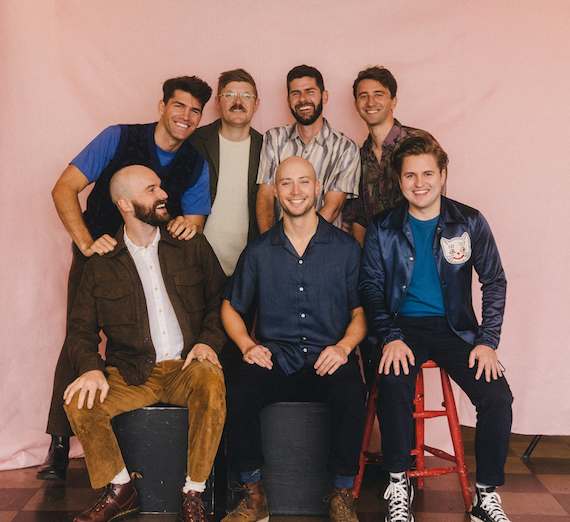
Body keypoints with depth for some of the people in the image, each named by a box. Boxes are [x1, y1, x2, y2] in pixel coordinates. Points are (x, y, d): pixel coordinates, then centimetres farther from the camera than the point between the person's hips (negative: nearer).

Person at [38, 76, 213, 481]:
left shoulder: (196, 165, 1)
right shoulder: (119, 139, -8)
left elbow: (195, 224, 3)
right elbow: (64, 189, -13)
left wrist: (189, 225, -23)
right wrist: (86, 242, -26)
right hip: (97, 252, -2)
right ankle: (59, 444, 2)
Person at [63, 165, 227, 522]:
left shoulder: (193, 246, 9)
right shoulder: (101, 263, 6)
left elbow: (221, 301, 10)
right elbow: (81, 330, 6)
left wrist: (208, 341, -9)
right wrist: (91, 368, -14)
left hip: (186, 367, -1)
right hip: (131, 373, 1)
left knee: (212, 383, -34)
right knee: (80, 403, -23)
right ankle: (120, 491, 0)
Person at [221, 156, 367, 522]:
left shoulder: (346, 248, 8)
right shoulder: (258, 252, 11)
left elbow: (362, 310, 9)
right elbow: (231, 308, 17)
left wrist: (344, 346, -10)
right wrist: (248, 345, -1)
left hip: (328, 360, -1)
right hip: (275, 359, 1)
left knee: (351, 392, -34)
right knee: (239, 391, -30)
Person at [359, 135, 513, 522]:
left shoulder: (470, 223, 3)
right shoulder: (383, 228, 3)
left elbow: (495, 283, 6)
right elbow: (371, 286, 2)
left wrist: (488, 342, -6)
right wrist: (390, 337, -14)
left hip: (455, 328, 1)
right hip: (402, 325, -1)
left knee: (498, 396, -21)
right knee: (394, 383, -32)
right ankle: (399, 484, -12)